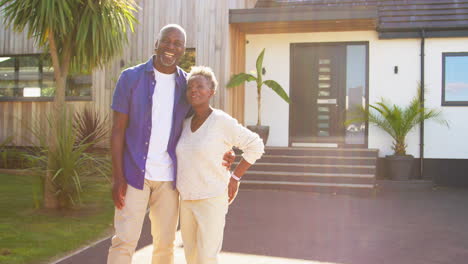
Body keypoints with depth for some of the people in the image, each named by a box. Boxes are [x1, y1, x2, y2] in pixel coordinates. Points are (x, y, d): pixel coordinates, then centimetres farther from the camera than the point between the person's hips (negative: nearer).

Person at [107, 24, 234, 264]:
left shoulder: (186, 84, 4)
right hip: (135, 173, -2)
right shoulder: (131, 78, -3)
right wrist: (117, 177, -10)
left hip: (169, 177, 3)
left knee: (165, 243, 10)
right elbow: (118, 130, -4)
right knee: (124, 240, -3)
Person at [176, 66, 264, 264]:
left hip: (212, 201, -7)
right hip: (186, 201, 7)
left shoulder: (222, 121, -14)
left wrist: (234, 178, -10)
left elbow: (255, 146, -9)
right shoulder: (186, 123, 7)